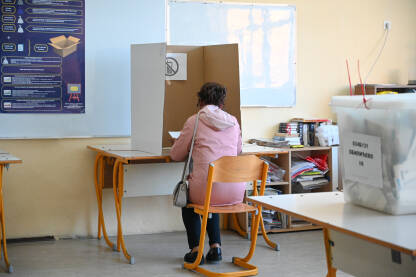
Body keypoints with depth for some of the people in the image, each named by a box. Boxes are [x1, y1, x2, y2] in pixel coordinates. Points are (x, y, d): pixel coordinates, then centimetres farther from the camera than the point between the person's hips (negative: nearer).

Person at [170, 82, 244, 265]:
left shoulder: (194, 121, -1)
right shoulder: (233, 122, 11)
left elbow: (176, 155, 8)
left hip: (207, 189, -4)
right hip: (235, 192, 4)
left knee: (186, 195, 32)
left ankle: (195, 250, 23)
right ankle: (215, 247, 25)